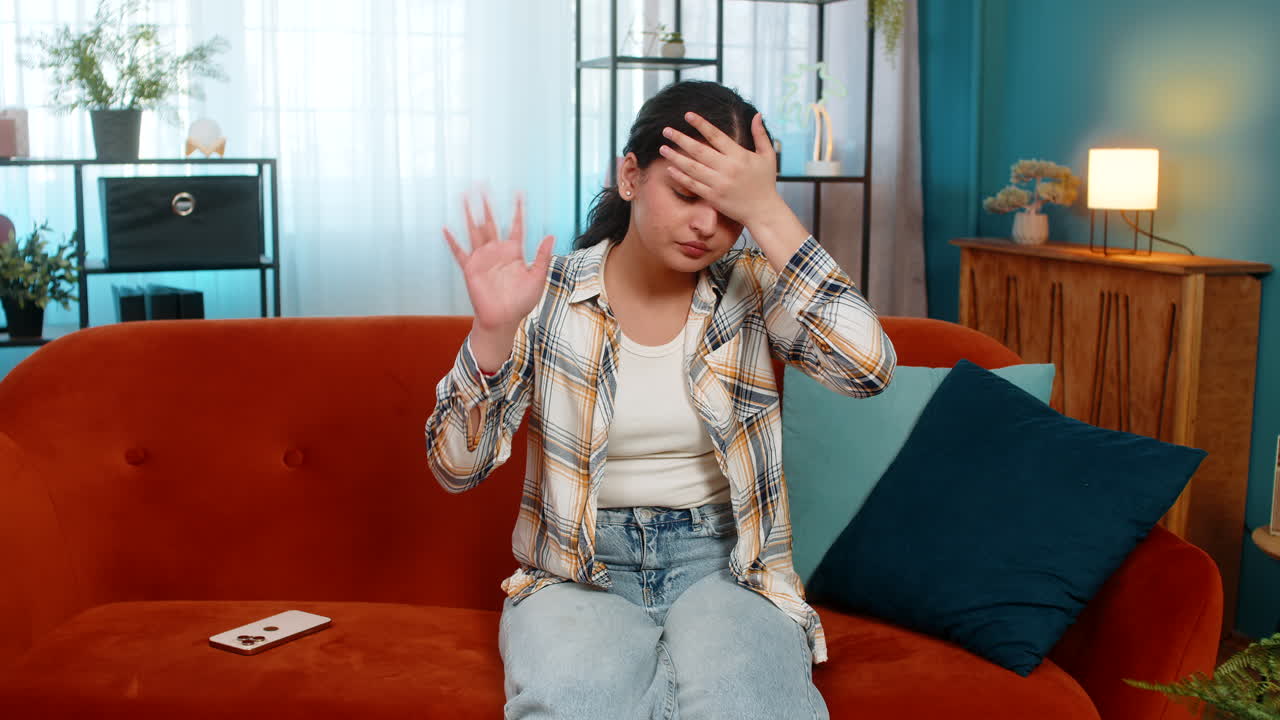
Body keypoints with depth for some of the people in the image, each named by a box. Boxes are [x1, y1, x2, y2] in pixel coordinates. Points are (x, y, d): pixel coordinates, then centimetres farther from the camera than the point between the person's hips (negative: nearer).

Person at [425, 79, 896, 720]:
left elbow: (868, 368, -19)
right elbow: (457, 468, -7)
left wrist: (768, 213, -21)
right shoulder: (550, 293, -3)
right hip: (578, 568, -1)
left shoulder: (751, 290, 0)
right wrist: (493, 330, -25)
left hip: (722, 563, 1)